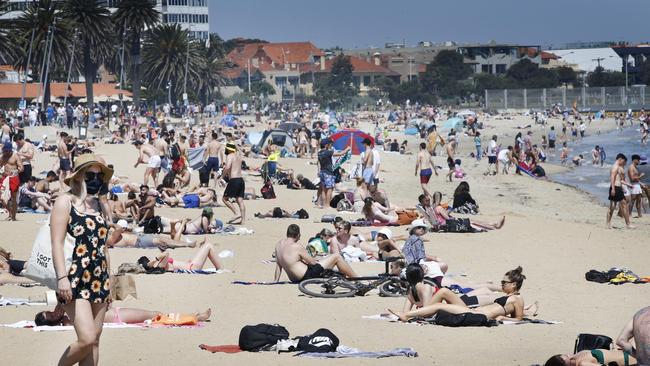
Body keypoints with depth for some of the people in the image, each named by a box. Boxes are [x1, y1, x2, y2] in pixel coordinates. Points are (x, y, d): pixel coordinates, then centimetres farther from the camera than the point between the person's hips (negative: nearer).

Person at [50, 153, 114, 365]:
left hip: (98, 282, 7)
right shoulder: (66, 202, -3)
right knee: (87, 338, -16)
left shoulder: (99, 206, 16)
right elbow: (57, 243, -11)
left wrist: (108, 283, 20)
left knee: (94, 339, 5)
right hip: (74, 283, -7)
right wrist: (62, 277, -21)